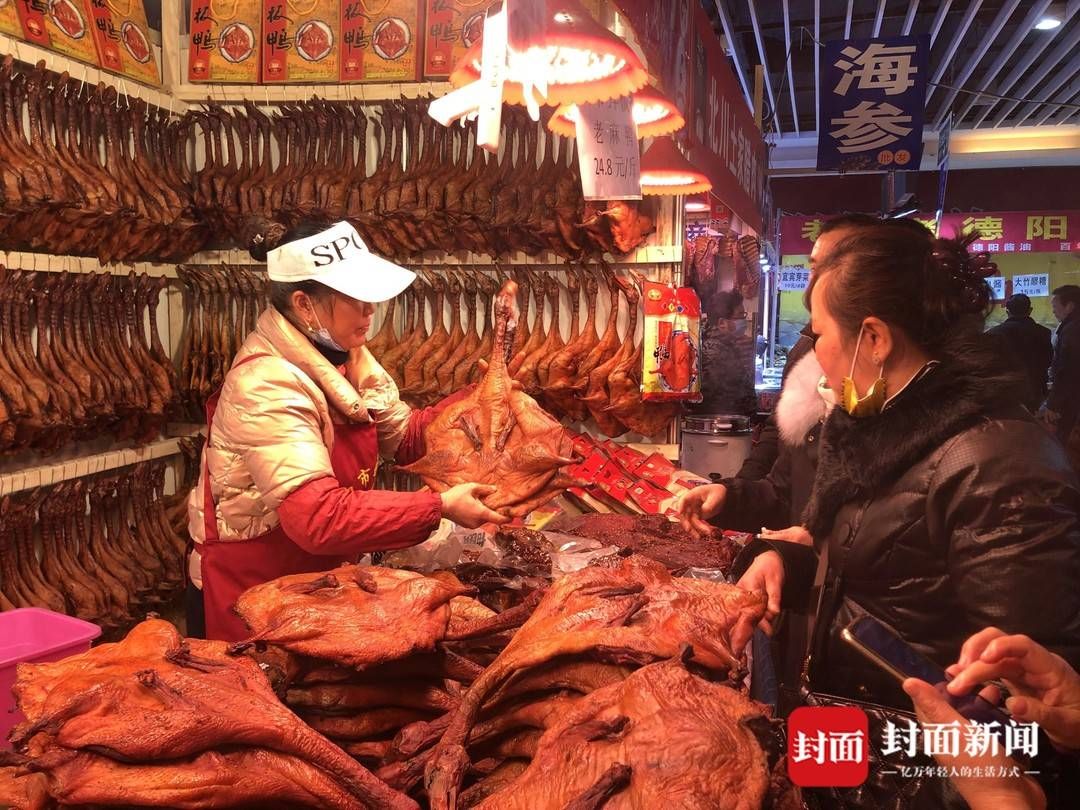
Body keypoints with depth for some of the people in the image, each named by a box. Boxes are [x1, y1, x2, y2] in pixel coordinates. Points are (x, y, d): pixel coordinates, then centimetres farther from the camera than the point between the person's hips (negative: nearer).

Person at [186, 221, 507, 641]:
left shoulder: (344, 356, -4)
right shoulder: (266, 384, -29)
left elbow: (406, 437, 1)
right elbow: (320, 518, -37)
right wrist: (440, 507, -34)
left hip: (318, 579, 8)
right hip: (249, 595, -8)